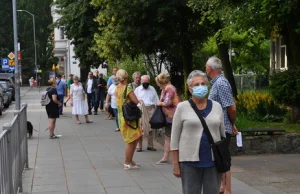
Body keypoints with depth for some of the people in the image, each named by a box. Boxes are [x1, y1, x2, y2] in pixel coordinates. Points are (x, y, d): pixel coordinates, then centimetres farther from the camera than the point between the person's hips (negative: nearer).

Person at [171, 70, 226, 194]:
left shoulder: (217, 107, 7)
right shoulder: (182, 107, -2)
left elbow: (222, 135, 12)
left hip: (214, 160, 2)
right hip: (190, 161, -2)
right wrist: (175, 163, -4)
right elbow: (175, 137, -1)